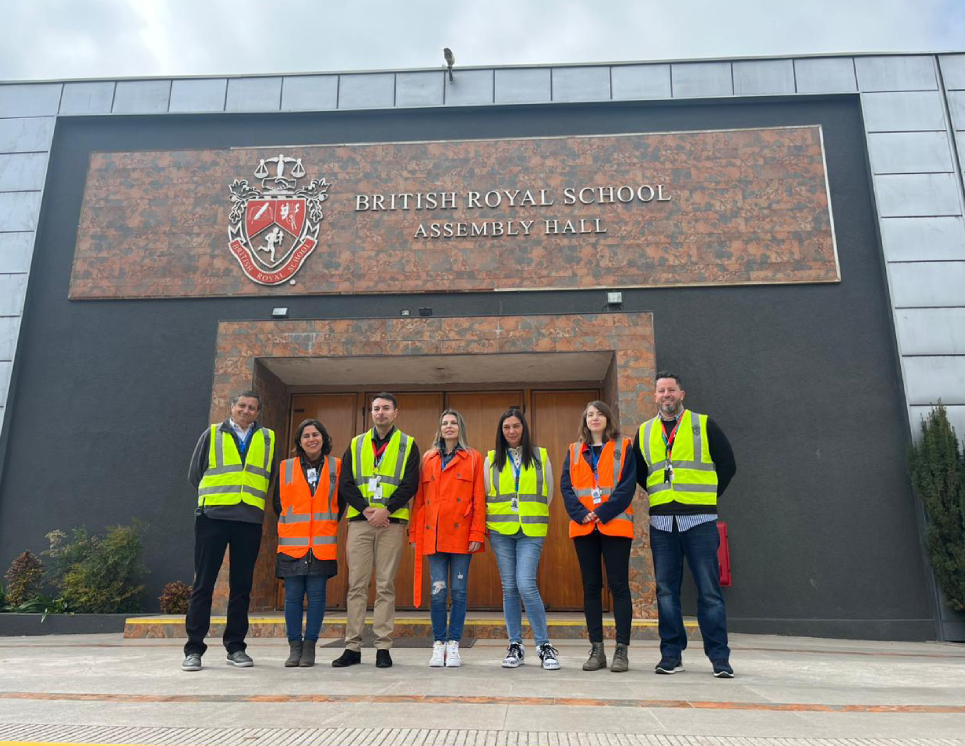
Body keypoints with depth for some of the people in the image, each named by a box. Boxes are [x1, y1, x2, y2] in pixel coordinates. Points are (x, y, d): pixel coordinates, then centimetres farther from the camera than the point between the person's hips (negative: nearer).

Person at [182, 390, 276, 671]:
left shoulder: (268, 439, 11)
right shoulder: (212, 434, 8)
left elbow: (273, 477, 14)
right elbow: (194, 474, 11)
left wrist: (252, 497, 7)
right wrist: (214, 496, 9)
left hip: (250, 519, 2)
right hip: (212, 517, -1)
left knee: (241, 585, 6)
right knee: (203, 583, 1)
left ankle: (235, 647, 15)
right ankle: (194, 648, 8)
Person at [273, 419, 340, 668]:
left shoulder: (336, 467, 6)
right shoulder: (285, 468, 8)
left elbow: (340, 500, 12)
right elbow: (278, 502, 14)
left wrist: (329, 525, 7)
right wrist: (291, 525, 9)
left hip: (323, 545, -1)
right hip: (292, 544, 1)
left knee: (316, 595, 0)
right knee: (293, 596, 3)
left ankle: (310, 646, 11)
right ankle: (294, 647, 14)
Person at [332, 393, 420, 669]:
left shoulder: (408, 445, 8)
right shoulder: (356, 444, 14)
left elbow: (410, 484, -2)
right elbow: (345, 484, 5)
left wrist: (386, 510, -15)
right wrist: (366, 509, -10)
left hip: (391, 522, -2)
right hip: (359, 521, 2)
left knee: (386, 586, 1)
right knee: (357, 585, 2)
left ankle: (383, 647, 6)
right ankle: (352, 646, 8)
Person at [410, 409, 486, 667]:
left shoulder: (473, 458, 6)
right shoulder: (428, 459, 13)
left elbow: (479, 498, 0)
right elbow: (419, 498, 12)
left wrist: (477, 533, -7)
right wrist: (415, 533, 7)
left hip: (461, 534, -1)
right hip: (433, 535, 2)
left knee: (458, 591, 2)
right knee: (438, 591, 1)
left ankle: (453, 646, 13)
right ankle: (438, 645, 13)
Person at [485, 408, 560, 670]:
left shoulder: (540, 456, 7)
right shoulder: (492, 459, 9)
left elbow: (548, 492, 13)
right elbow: (485, 495, 14)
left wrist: (535, 516, 11)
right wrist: (500, 515, 6)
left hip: (531, 531, -2)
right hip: (500, 531, 2)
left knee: (526, 585, -14)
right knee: (509, 588, 5)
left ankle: (544, 645, -1)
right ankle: (515, 646, 16)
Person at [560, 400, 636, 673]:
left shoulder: (623, 448, 5)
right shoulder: (574, 451, 14)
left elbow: (628, 485, -5)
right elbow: (565, 486, 5)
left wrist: (602, 513, -14)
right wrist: (581, 514, -11)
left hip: (615, 525, -3)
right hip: (583, 527, 3)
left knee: (618, 585, -1)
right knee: (591, 586, 6)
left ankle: (621, 650, 4)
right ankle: (596, 649, 12)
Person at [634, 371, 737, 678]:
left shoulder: (704, 425, 3)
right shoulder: (644, 433, 12)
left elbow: (727, 465, 7)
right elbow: (638, 472, 23)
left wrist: (708, 497, 5)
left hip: (699, 521, -3)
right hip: (661, 522, 3)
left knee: (709, 590, -1)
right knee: (666, 590, 6)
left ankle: (719, 657, 8)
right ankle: (671, 655, 15)